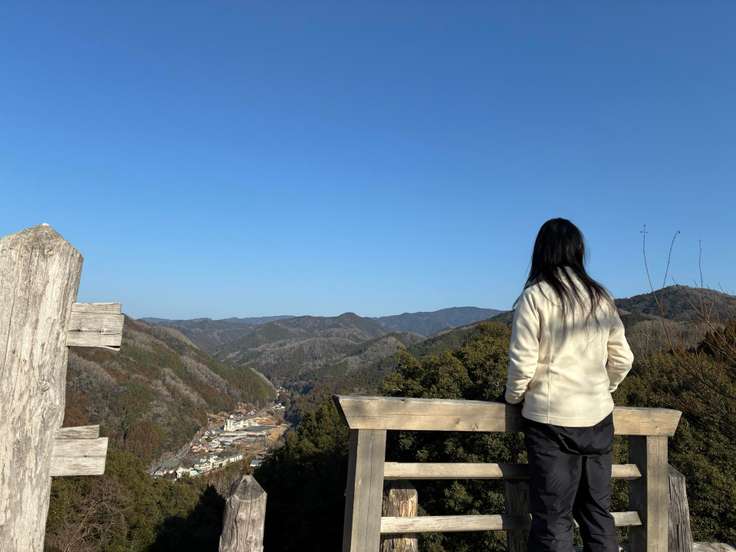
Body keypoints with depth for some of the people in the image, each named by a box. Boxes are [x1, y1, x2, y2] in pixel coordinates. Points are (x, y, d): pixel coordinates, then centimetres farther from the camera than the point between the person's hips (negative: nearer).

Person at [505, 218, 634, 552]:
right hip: (598, 417, 5)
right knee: (597, 511, 18)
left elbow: (523, 362, -12)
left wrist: (512, 398, 5)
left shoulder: (535, 295, -10)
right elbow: (622, 359, 8)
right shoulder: (601, 297, 5)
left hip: (551, 419, -5)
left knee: (553, 517, 6)